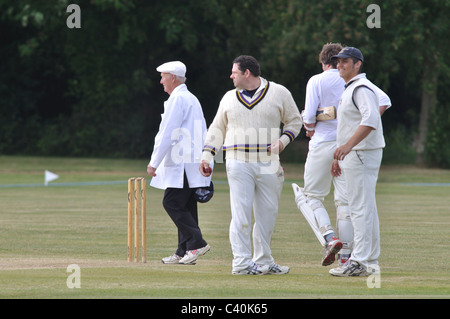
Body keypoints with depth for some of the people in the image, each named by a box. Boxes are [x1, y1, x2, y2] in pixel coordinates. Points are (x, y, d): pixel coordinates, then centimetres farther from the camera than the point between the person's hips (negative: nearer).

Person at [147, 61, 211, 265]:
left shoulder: (177, 99, -9)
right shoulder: (192, 99, 22)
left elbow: (166, 134, -15)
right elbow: (203, 133, 22)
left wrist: (154, 162, -13)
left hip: (182, 164, -10)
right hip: (192, 162, 10)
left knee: (172, 203, -11)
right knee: (184, 206, 8)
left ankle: (196, 243, -16)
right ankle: (183, 253, 8)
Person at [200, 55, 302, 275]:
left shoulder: (278, 93, 6)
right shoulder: (229, 98, 13)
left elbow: (294, 120, 11)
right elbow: (217, 129, 17)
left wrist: (283, 141, -6)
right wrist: (206, 156, 7)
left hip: (268, 163, 0)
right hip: (238, 162, 0)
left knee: (268, 214, 5)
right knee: (241, 213, -8)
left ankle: (264, 261, 14)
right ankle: (241, 263, -8)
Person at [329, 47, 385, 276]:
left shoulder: (362, 88, -14)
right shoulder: (349, 90, 20)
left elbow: (371, 119, -28)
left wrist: (348, 145, -36)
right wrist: (338, 158, 24)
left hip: (362, 154, -11)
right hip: (353, 155, 11)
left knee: (361, 208, -12)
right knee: (366, 209, 12)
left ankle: (360, 262, -15)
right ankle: (371, 262, 16)